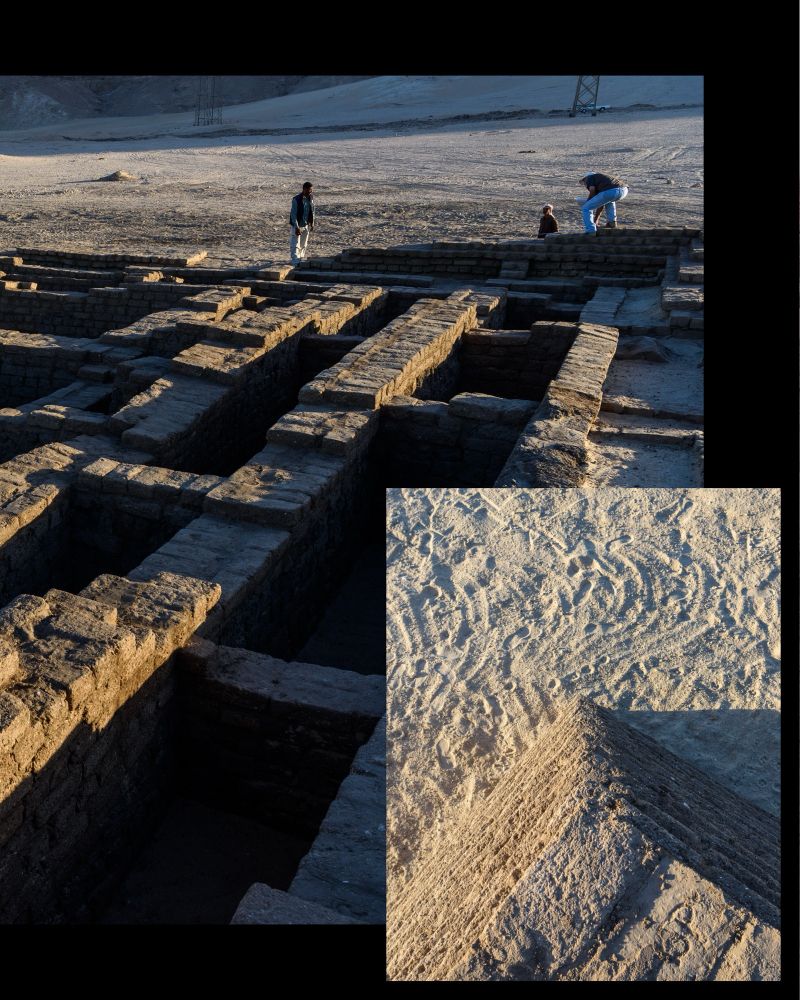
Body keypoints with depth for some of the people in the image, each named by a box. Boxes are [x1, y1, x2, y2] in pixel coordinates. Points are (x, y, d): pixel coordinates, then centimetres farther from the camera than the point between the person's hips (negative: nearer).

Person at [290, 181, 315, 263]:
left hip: (306, 225, 6)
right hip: (297, 225, -6)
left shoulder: (310, 198, -2)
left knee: (303, 244, 16)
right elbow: (293, 214, -19)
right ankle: (295, 260, 2)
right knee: (295, 244, -3)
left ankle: (301, 258, 29)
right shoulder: (296, 199, -21)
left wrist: (312, 224, 8)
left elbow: (312, 211, 10)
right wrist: (297, 227, -23)